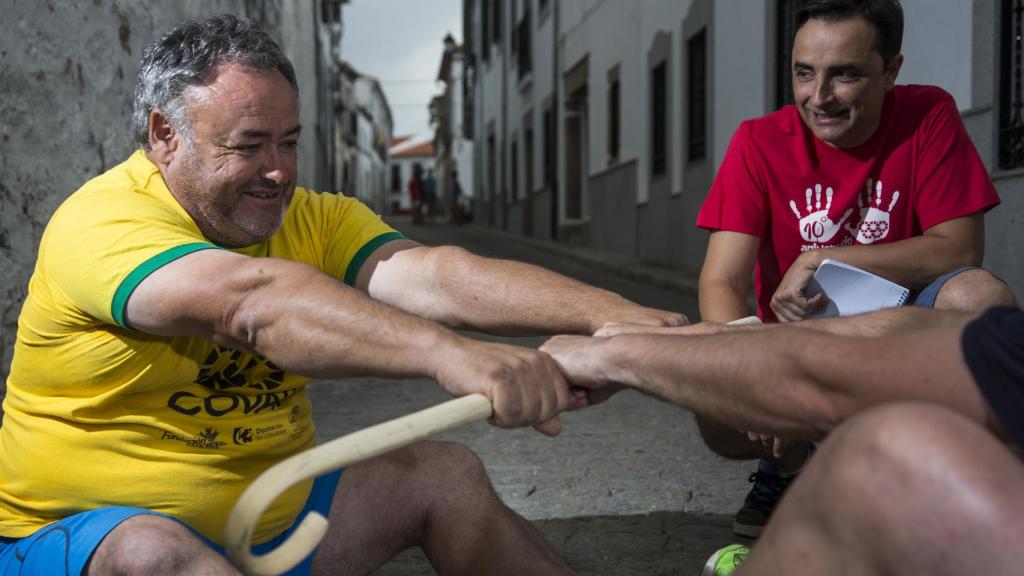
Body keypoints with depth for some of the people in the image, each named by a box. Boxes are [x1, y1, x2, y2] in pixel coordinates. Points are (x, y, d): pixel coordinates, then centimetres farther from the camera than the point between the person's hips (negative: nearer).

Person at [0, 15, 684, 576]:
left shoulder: (313, 218, -2)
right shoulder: (102, 220, -21)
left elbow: (430, 274, -20)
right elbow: (252, 301, -40)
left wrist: (615, 316, -35)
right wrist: (450, 353, -54)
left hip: (275, 513, 6)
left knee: (446, 472, -2)